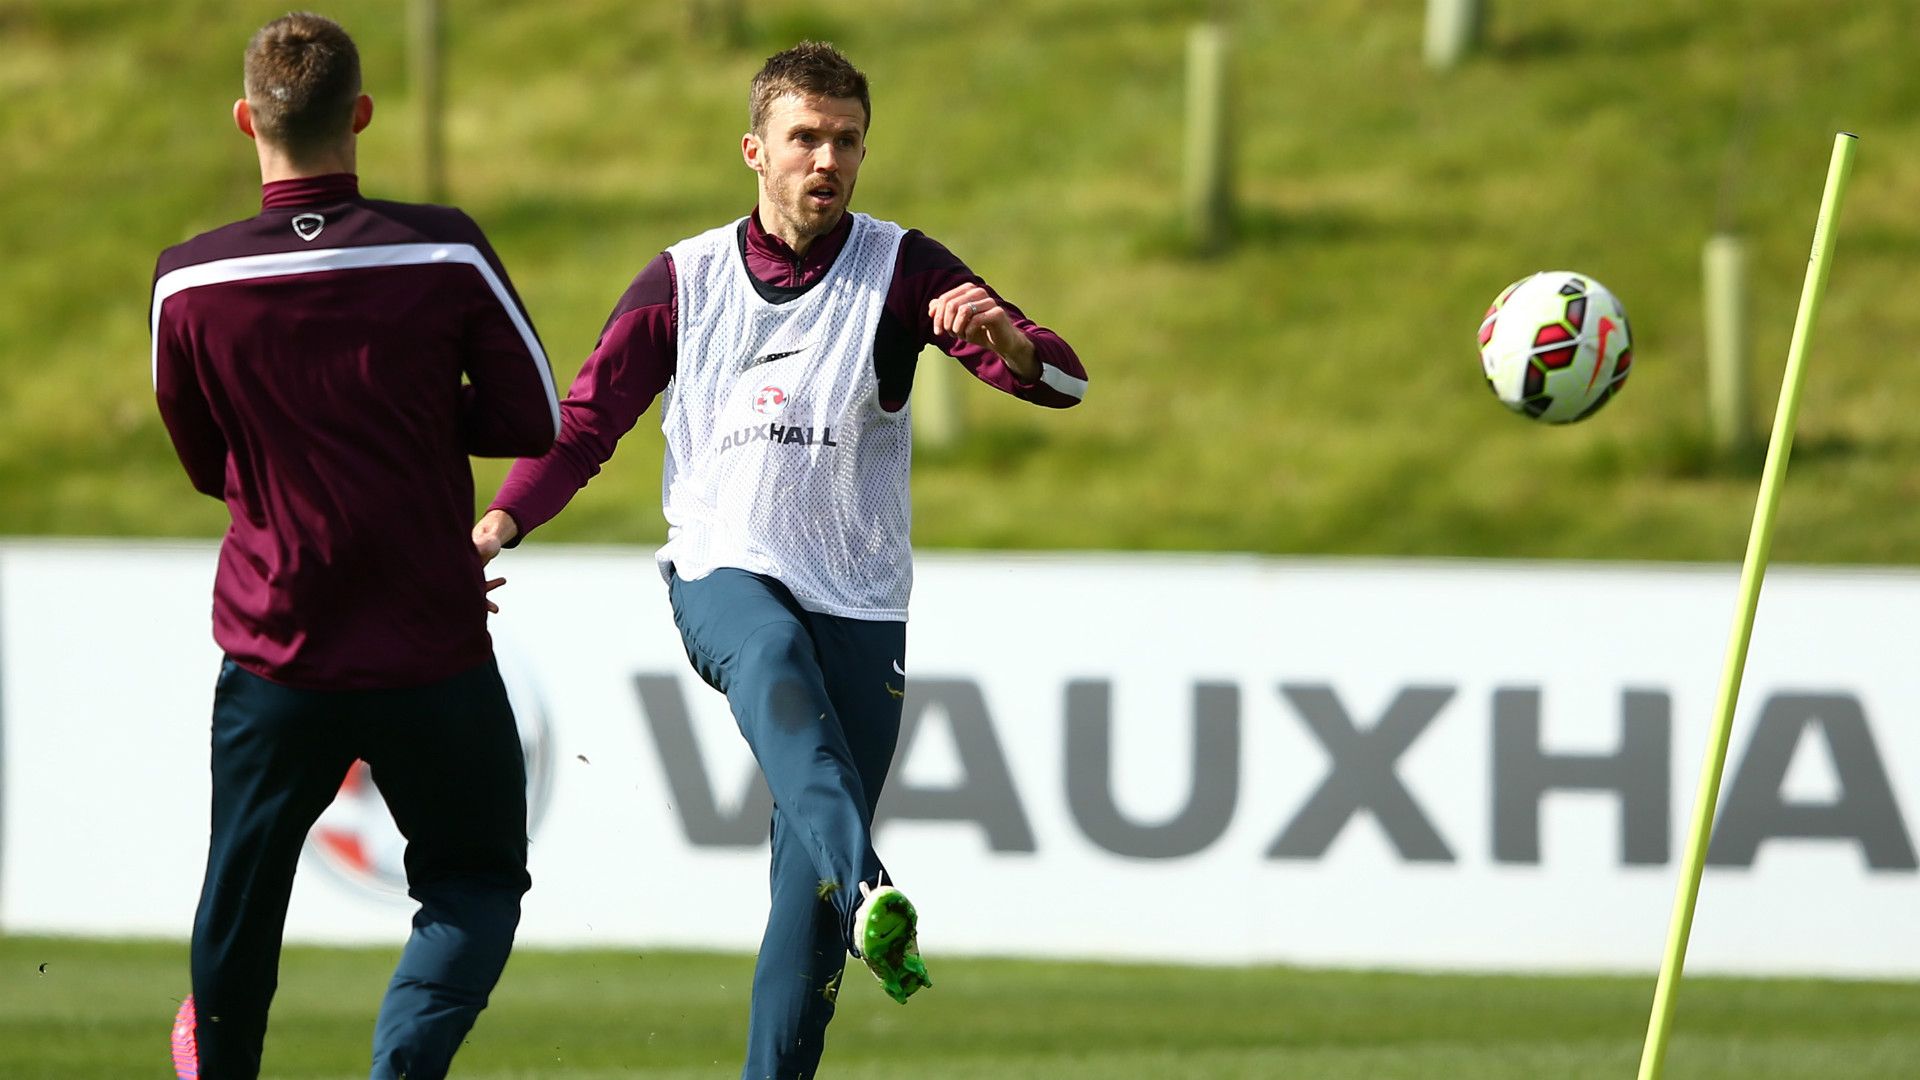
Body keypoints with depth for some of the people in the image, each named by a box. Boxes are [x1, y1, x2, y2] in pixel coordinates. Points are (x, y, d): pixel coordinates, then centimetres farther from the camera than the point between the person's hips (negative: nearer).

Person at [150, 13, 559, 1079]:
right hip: (434, 654, -1)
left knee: (243, 890, 21)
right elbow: (535, 421, -2)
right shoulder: (444, 252, -11)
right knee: (475, 882, 13)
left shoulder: (189, 283, -7)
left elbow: (207, 463, 7)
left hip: (271, 659, 1)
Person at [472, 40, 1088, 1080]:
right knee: (778, 670, -37)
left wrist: (1009, 340, -32)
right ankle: (870, 891, -59)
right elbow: (587, 418, 12)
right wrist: (500, 521, -6)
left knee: (809, 878, -3)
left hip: (857, 602, 1)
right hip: (722, 574, -1)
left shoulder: (901, 270, 1)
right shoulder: (685, 279, 6)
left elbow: (1062, 381, -8)